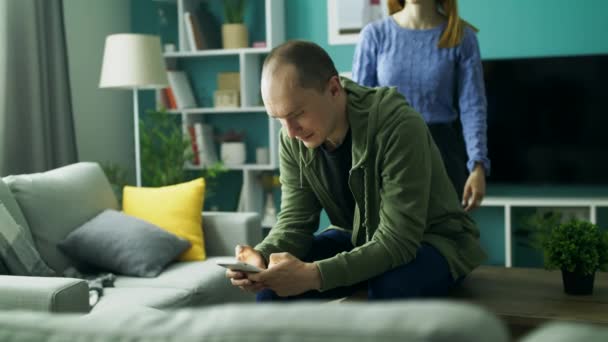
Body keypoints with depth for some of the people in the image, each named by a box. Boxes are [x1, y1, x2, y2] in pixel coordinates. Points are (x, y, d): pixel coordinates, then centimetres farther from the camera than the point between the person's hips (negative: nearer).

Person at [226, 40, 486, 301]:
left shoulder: (399, 126, -33)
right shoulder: (292, 141, -13)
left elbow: (398, 240, -35)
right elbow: (295, 219, -8)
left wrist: (315, 275, -47)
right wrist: (263, 256, -32)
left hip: (431, 240, -5)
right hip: (359, 238, 5)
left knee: (391, 288, -37)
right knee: (274, 287, -18)